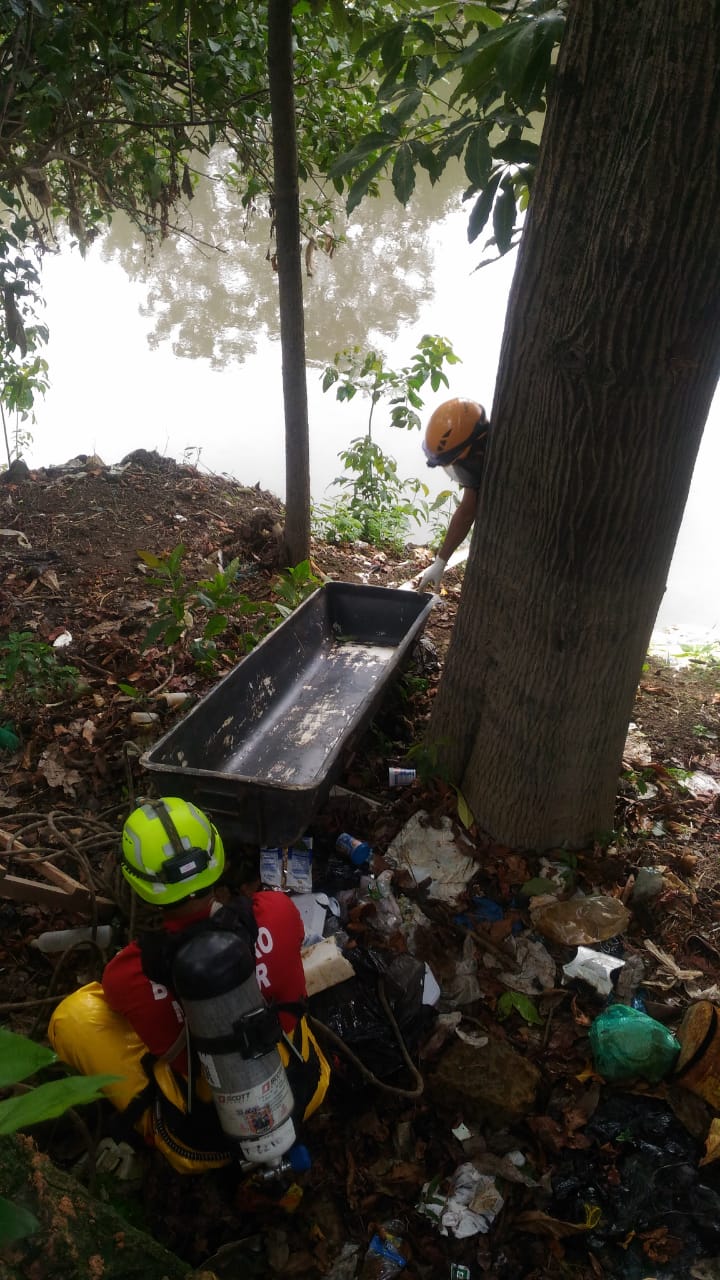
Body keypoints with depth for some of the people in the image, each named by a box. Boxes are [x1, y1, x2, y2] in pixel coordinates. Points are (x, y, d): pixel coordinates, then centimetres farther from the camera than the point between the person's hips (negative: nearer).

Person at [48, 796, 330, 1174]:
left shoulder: (128, 974, -27)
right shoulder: (276, 912, -23)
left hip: (209, 1139, -2)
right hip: (306, 1091, 3)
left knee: (72, 1016, 2)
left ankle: (156, 1127, 13)